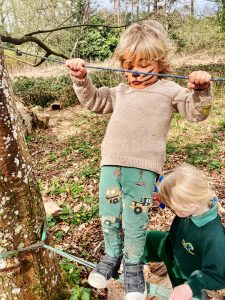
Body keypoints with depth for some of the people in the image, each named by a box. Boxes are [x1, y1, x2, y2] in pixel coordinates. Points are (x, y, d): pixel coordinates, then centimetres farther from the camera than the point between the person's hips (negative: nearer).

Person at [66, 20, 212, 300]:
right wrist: (81, 79, 13)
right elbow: (93, 100, 27)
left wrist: (200, 91, -17)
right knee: (109, 218, 10)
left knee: (135, 223, 3)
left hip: (143, 168, -4)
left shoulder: (168, 90, 9)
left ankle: (133, 265, 29)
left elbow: (197, 112, 3)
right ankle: (112, 256, 37)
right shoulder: (120, 92, 22)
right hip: (111, 164, 4)